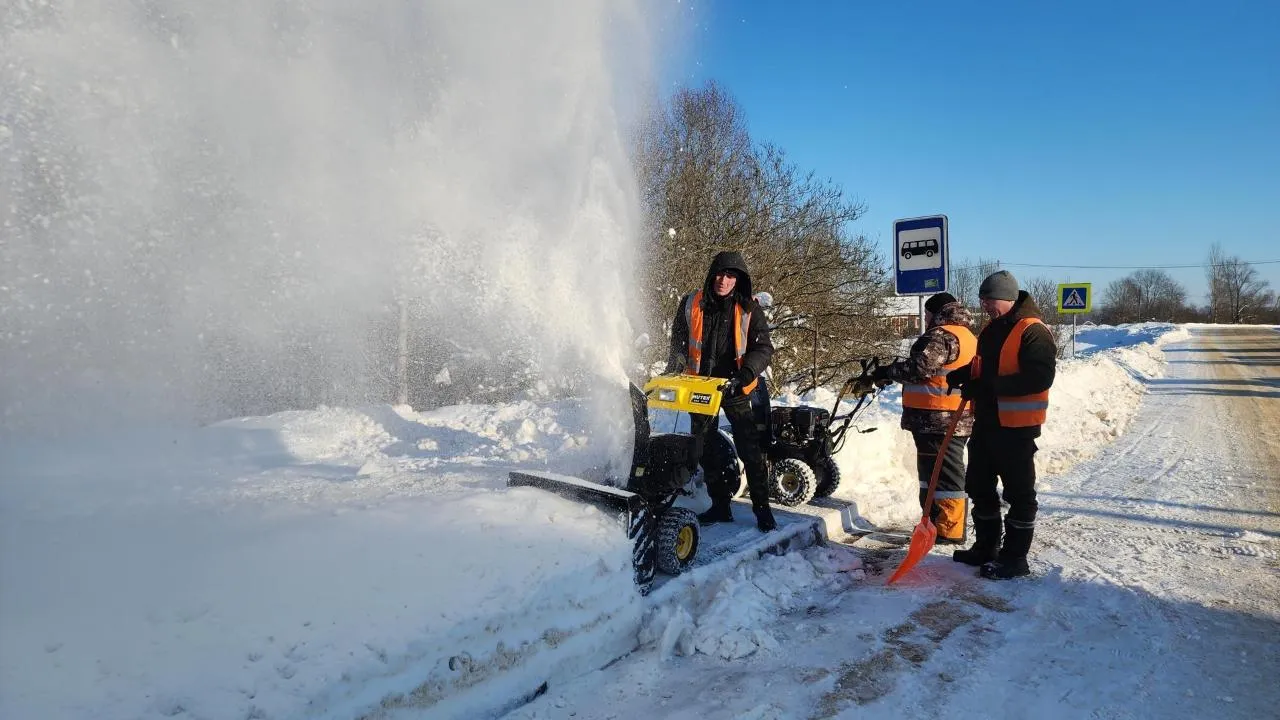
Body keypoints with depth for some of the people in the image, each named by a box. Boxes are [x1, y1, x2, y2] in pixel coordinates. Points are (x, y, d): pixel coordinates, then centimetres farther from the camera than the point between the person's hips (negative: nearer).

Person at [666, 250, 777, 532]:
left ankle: (762, 508, 7)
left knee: (750, 449, -4)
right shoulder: (691, 304, -2)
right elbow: (679, 342, 7)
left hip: (735, 389, -3)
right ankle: (720, 506, 22)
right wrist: (674, 369, -8)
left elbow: (763, 348, -9)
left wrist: (744, 375, -24)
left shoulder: (749, 310, -7)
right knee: (705, 448, 9)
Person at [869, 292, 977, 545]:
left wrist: (887, 372, -9)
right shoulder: (965, 335, 20)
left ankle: (949, 531, 2)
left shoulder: (942, 336, -14)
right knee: (933, 472, 18)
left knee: (944, 475, -4)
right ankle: (936, 524, 27)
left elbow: (919, 366, -22)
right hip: (956, 419, 11)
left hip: (939, 420, -11)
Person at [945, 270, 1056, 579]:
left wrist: (990, 387, -27)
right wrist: (959, 376, 3)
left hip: (1016, 425, -9)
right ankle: (986, 547, 30)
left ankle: (1015, 558, 12)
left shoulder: (1033, 332, -16)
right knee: (979, 485, 16)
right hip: (986, 421, 10)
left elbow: (1039, 378, -25)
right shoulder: (992, 330, 13)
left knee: (1019, 492, 2)